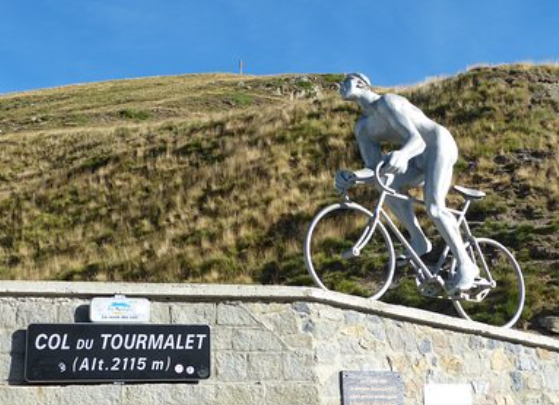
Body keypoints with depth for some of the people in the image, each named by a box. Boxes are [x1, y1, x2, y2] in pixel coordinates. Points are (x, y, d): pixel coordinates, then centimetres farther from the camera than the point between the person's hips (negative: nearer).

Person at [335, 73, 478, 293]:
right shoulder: (362, 128, 3)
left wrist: (402, 154, -55)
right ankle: (419, 241, -7)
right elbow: (374, 168, -6)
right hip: (420, 158, 8)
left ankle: (466, 265, -14)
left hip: (439, 145, -8)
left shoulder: (387, 102, -21)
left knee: (434, 207, -23)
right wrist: (352, 176, -28)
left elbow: (417, 140, -32)